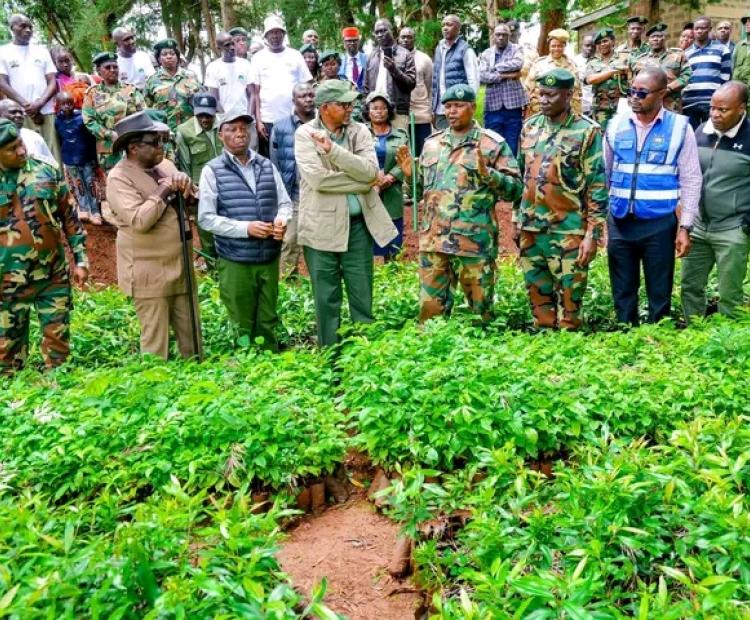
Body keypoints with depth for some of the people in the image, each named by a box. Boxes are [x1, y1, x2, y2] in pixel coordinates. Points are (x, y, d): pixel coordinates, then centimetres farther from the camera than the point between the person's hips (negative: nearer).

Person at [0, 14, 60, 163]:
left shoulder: (42, 51, 16)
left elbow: (53, 83, 9)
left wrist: (39, 104, -9)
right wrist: (26, 105, -12)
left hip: (46, 112, 2)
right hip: (20, 114, -2)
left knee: (52, 155, -4)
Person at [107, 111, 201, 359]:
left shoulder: (166, 165, 10)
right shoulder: (119, 178, -12)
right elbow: (139, 221, -25)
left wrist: (185, 184, -9)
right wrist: (164, 190, -16)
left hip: (181, 268, 7)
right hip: (149, 274, -7)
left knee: (191, 336, 14)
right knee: (155, 343, 2)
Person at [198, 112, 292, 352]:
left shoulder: (267, 166, 6)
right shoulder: (212, 170, -5)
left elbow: (285, 203, 10)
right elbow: (206, 218, -10)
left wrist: (281, 220, -13)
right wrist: (246, 228, -20)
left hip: (270, 258, 3)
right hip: (235, 261, -3)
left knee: (268, 322, 15)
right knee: (242, 325, 11)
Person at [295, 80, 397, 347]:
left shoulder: (360, 131, 4)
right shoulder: (305, 134, -5)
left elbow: (370, 171, -12)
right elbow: (317, 178, -19)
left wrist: (333, 149, -19)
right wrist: (361, 181, -12)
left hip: (359, 223, 3)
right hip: (322, 226, -3)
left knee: (363, 297, 10)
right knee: (326, 299, 7)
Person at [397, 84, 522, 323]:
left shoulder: (493, 144, -1)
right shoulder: (432, 143, 15)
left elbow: (515, 188, -5)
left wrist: (487, 174, -19)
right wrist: (410, 174, 4)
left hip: (475, 243, -4)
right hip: (433, 241, 4)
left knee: (481, 310, 6)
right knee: (430, 308, 7)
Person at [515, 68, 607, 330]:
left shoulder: (586, 131, -7)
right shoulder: (530, 127, 8)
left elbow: (597, 186, -8)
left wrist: (592, 234, -13)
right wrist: (517, 220, 14)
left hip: (568, 231, -5)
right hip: (530, 229, 5)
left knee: (569, 298, 3)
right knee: (538, 297, 14)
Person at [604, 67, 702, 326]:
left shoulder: (679, 127, -4)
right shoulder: (616, 125, 3)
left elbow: (691, 180, -2)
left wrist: (685, 227, -5)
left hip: (659, 223, -2)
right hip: (619, 222, 3)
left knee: (659, 294, 8)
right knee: (622, 292, 12)